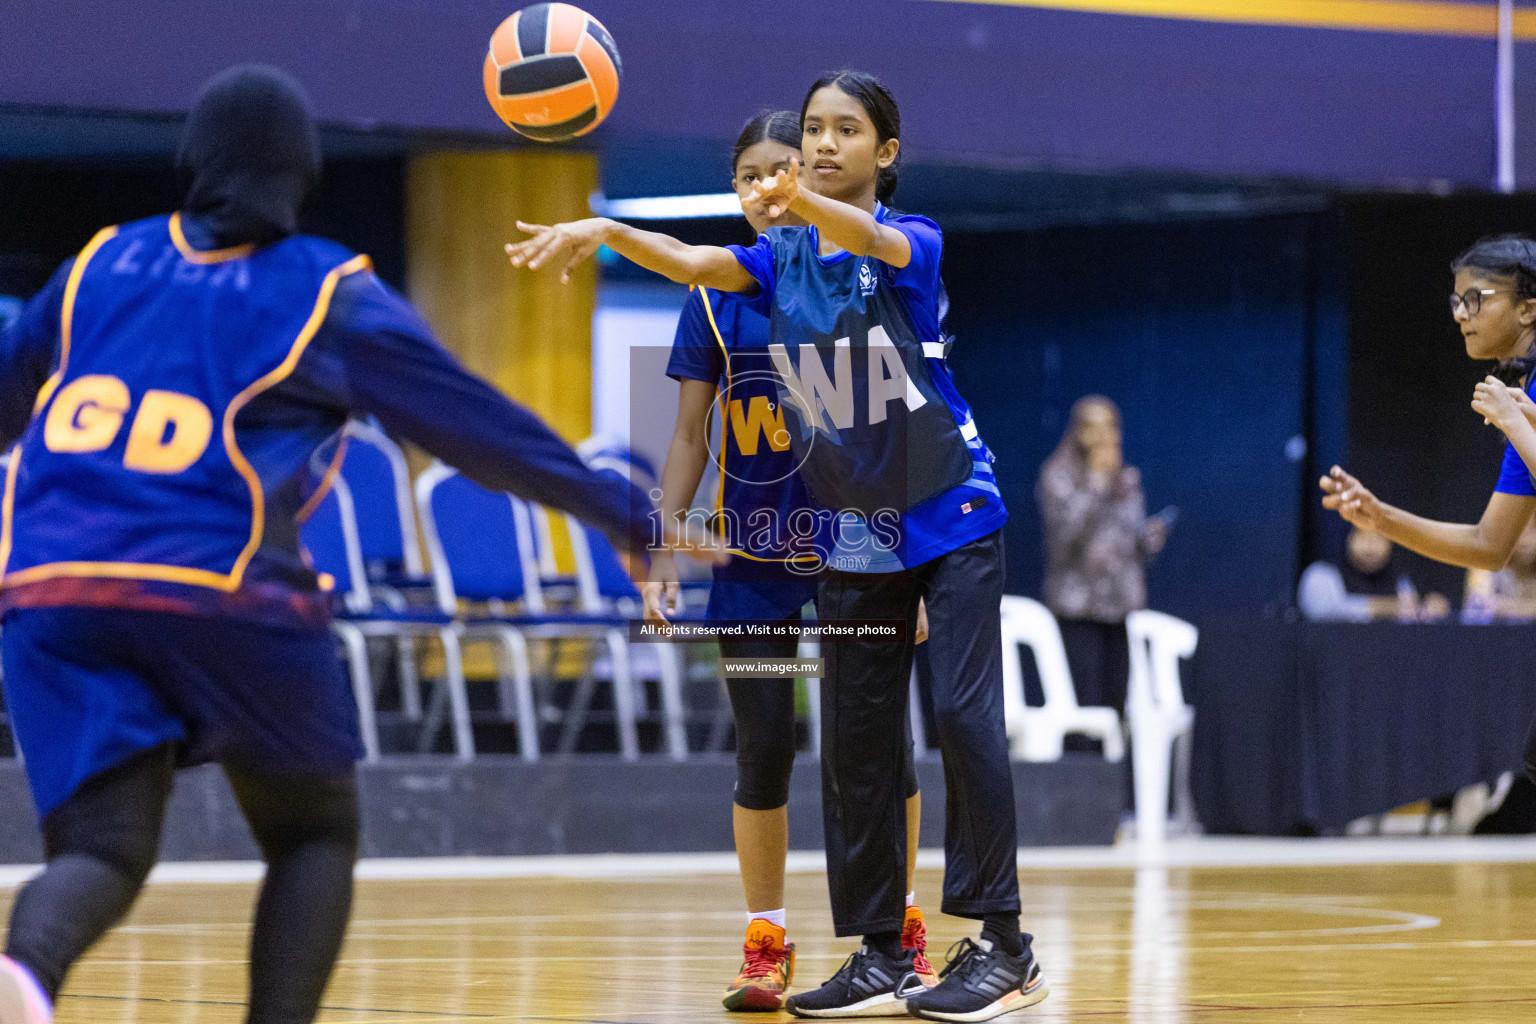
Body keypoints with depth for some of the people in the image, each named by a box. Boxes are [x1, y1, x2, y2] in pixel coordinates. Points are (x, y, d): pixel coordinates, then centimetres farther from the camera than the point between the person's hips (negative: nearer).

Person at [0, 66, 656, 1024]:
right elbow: (479, 426, 10)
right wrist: (634, 519, 19)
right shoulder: (335, 296, 8)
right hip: (220, 587, -3)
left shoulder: (103, 264, 19)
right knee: (317, 835, 17)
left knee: (101, 852, -1)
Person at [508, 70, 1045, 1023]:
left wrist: (804, 202, -57)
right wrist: (604, 231, -35)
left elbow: (876, 241, -35)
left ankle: (1004, 944, -9)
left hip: (952, 516, -5)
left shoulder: (912, 240, -11)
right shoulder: (783, 259, 3)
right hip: (856, 534, 5)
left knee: (965, 712, -14)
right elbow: (693, 262, -15)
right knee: (855, 737, 4)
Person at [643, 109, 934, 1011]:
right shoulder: (716, 298, 1)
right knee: (765, 749, 0)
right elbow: (691, 437, 6)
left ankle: (902, 929, 18)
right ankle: (767, 945, 10)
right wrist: (664, 550, -2)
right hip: (753, 561, 1)